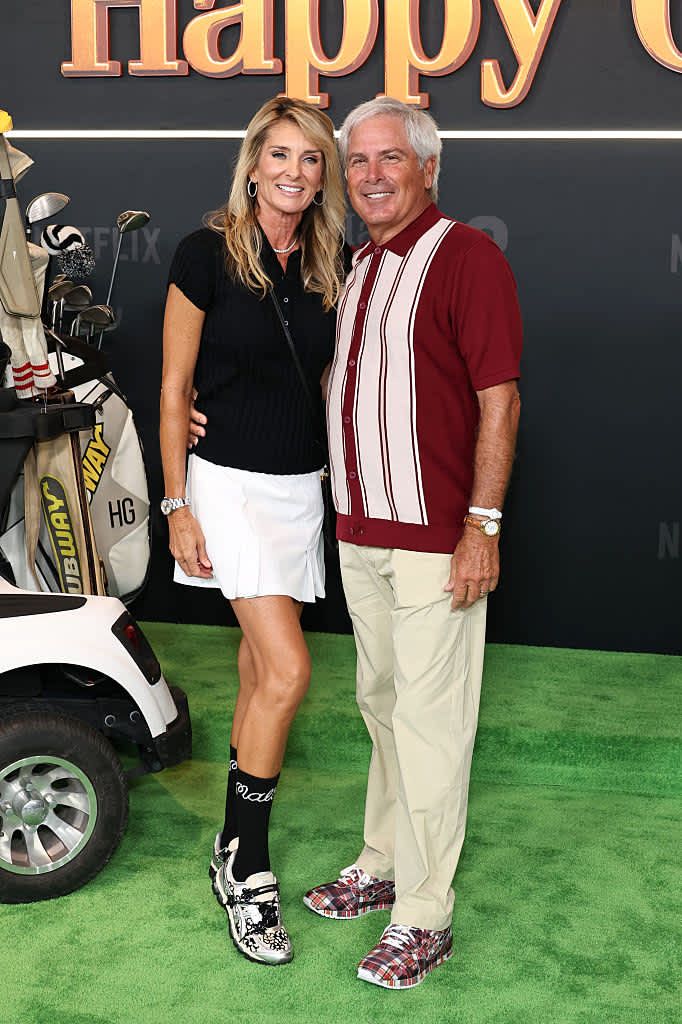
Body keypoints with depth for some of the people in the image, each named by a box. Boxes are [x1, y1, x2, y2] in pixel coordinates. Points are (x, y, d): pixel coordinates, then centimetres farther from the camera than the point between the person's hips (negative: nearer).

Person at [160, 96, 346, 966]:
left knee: (261, 663, 11)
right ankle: (243, 867, 3)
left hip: (302, 485, 5)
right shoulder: (208, 254, -8)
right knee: (287, 670, -13)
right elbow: (174, 389, -7)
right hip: (230, 481, -5)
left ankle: (238, 828, 27)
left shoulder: (324, 268, 6)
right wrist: (177, 505, -9)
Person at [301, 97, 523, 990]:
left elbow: (499, 396, -14)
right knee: (381, 705, 18)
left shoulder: (466, 255, -10)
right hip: (359, 532, 8)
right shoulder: (356, 269, 15)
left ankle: (424, 916, 11)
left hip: (435, 538, -8)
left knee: (429, 722, -1)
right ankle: (381, 867, 34)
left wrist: (482, 525, -19)